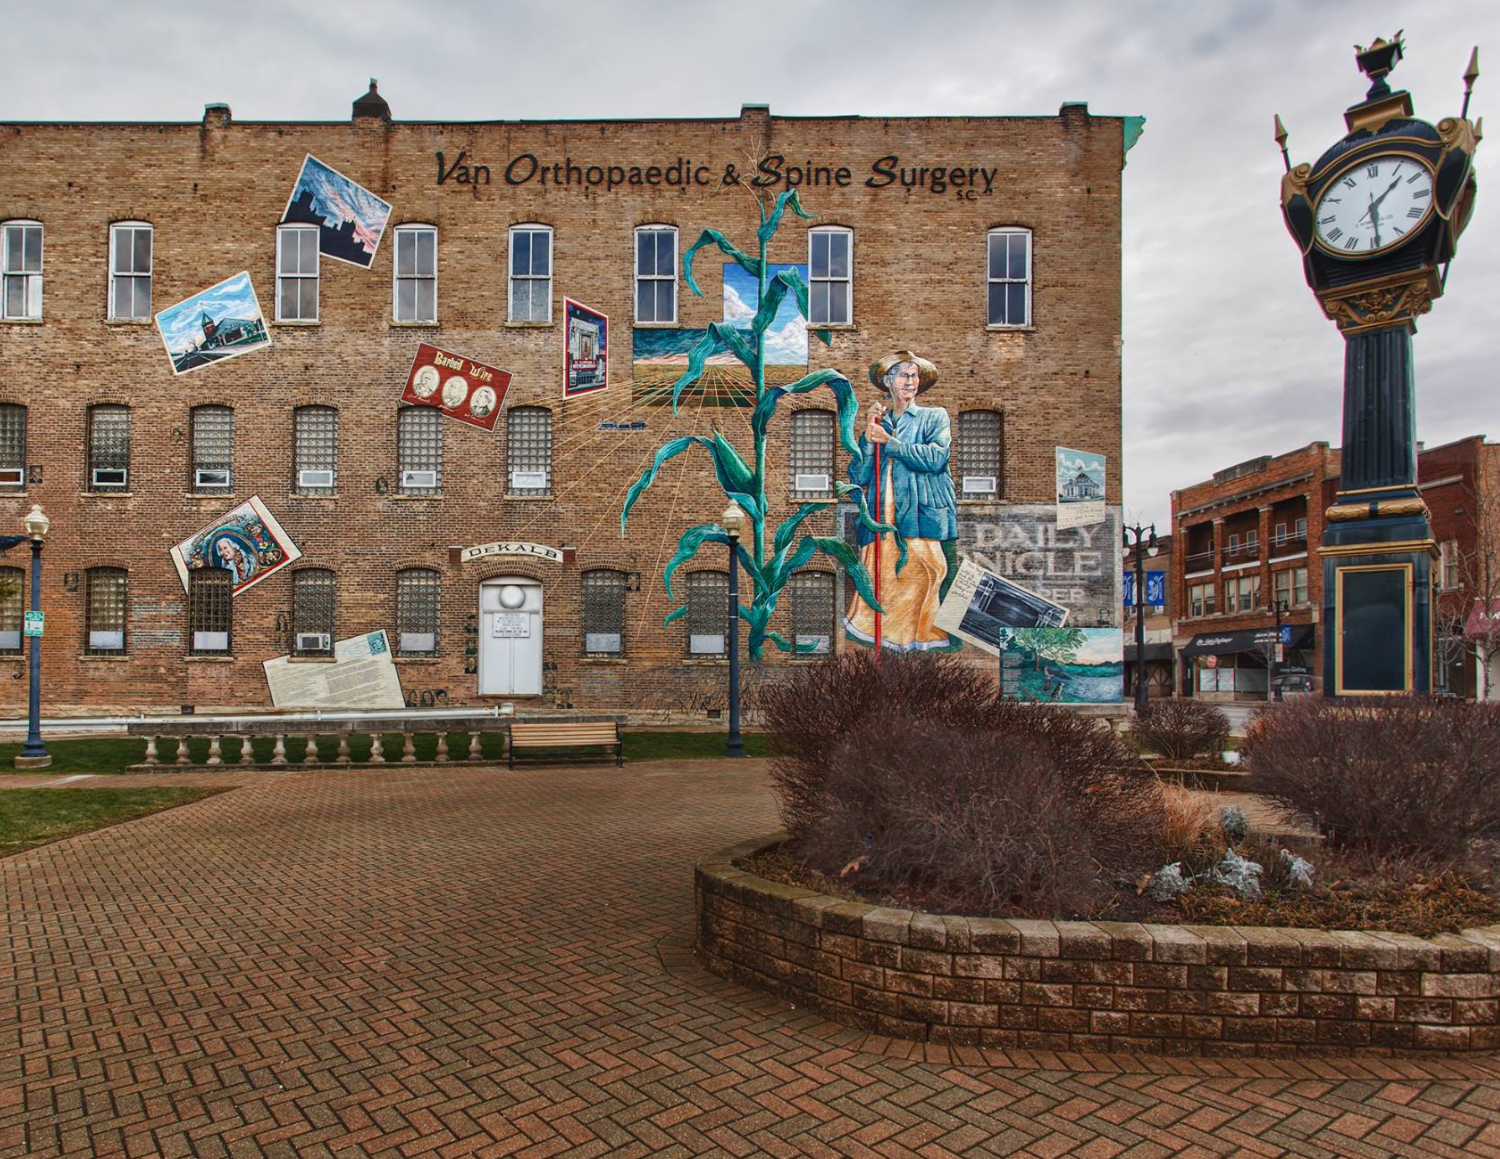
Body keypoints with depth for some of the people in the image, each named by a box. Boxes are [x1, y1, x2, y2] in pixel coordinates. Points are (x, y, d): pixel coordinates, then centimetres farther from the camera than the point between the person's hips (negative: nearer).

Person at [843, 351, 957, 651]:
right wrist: (869, 434, 2)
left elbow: (936, 457, -6)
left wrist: (889, 441, -3)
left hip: (924, 518, -2)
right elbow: (858, 476, 11)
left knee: (926, 577, -14)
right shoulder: (878, 424, 23)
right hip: (883, 520, 2)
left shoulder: (934, 417, 15)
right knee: (880, 580, -10)